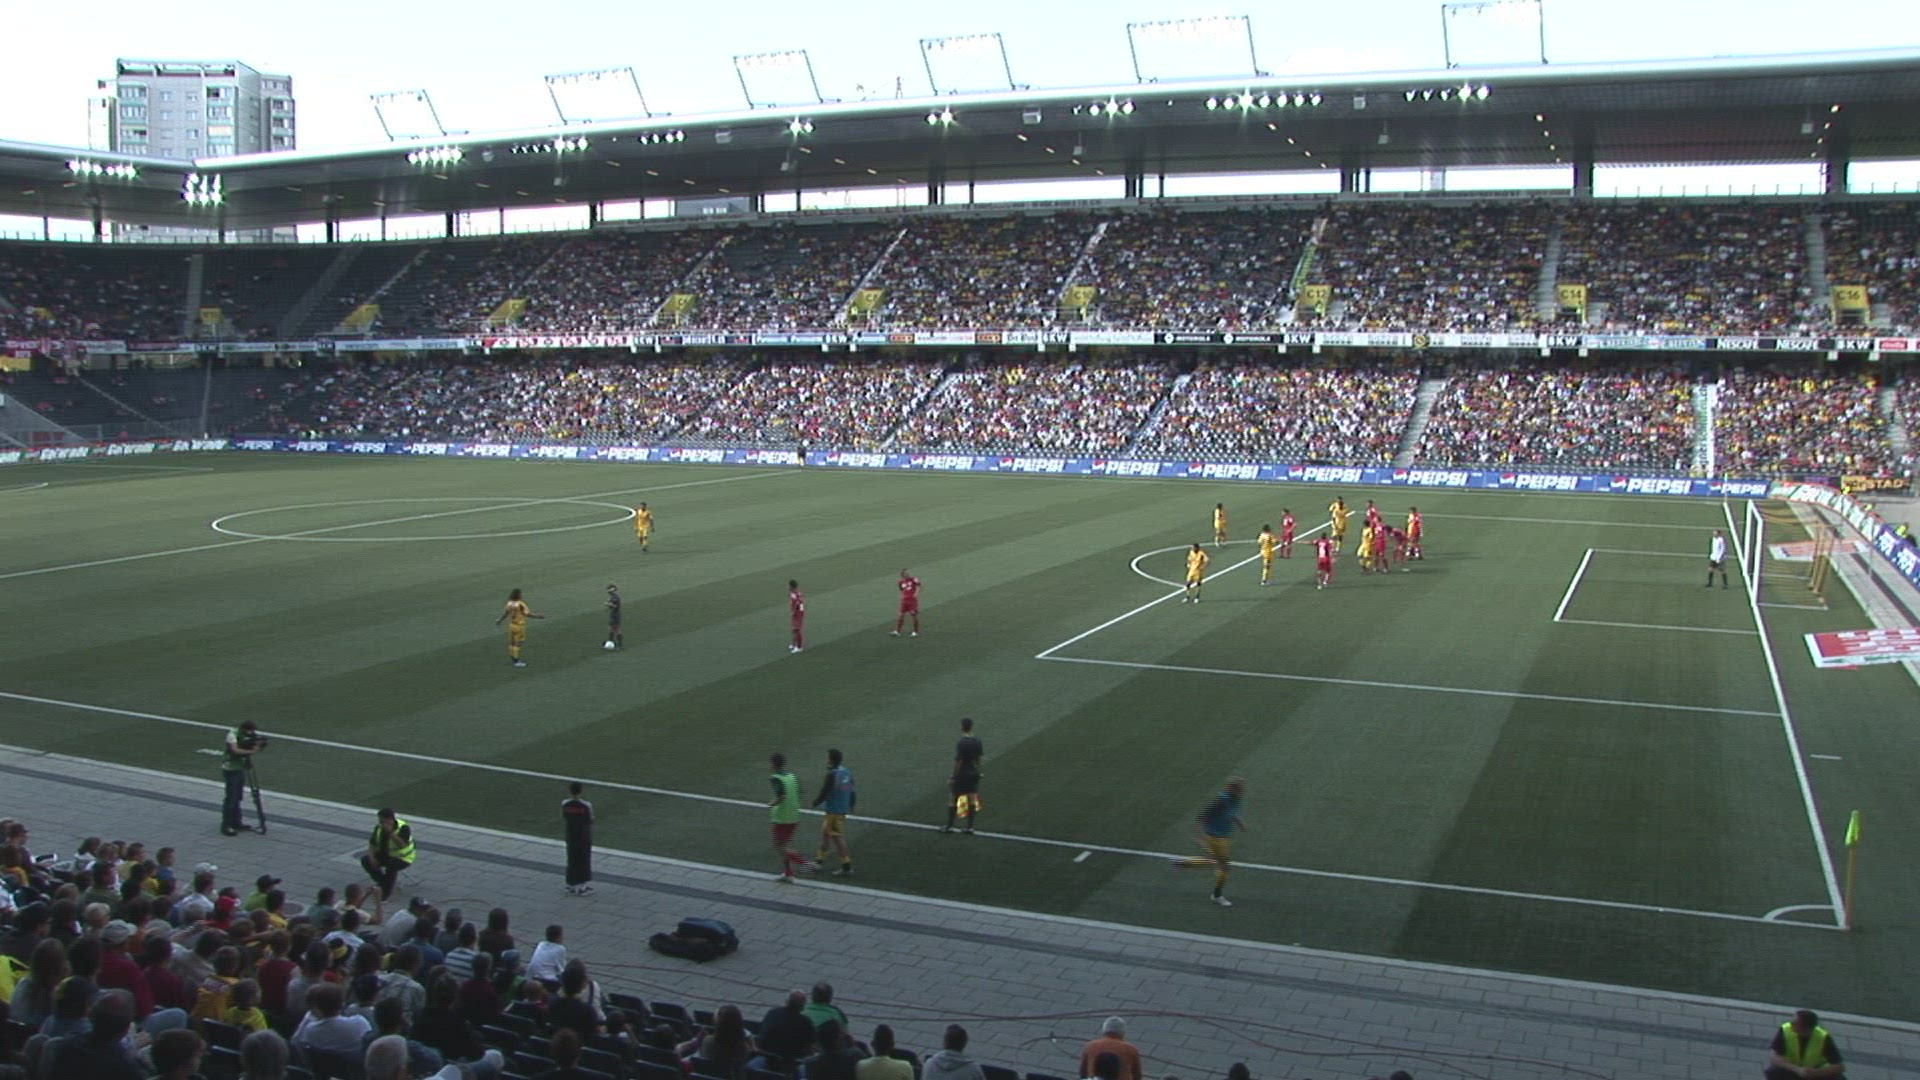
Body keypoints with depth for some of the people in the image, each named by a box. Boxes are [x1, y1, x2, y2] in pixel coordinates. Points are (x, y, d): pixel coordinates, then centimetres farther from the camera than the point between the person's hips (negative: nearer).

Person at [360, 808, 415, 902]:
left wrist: (390, 832, -41)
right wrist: (371, 857, -17)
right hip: (386, 855, 7)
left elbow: (402, 845, -37)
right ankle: (383, 882, 7)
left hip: (402, 858, -7)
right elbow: (372, 843, 0)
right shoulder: (379, 827, -6)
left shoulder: (403, 828, -25)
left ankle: (386, 894, -22)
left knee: (391, 865, -37)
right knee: (365, 860, -11)